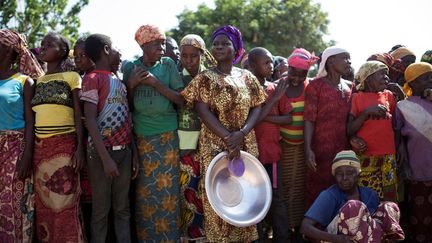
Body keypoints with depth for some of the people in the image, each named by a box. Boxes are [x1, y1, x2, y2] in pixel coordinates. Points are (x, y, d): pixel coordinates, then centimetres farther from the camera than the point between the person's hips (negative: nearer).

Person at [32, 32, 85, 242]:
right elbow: (33, 115, 14)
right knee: (43, 202, 8)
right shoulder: (38, 80, 14)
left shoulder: (72, 77, 0)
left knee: (64, 201, -3)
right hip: (40, 146, 5)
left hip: (64, 144, -5)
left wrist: (80, 147, -11)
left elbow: (78, 114, -3)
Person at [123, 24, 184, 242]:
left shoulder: (168, 65, 2)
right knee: (144, 190, 1)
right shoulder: (130, 67, 5)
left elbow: (181, 100, -3)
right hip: (140, 137, 1)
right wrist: (131, 84, -8)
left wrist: (156, 83, -13)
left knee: (166, 188, -1)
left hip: (167, 136, 0)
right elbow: (127, 104, 9)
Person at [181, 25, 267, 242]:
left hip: (246, 145, 3)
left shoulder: (247, 77, 9)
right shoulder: (205, 79, -1)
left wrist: (242, 133, -14)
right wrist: (228, 138, -19)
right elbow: (204, 112, -11)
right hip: (215, 147, -3)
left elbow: (257, 108, 4)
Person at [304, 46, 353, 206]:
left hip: (346, 150, 5)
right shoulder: (316, 86, -2)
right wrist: (308, 149, -17)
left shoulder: (350, 87, 14)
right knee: (318, 193, -3)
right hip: (322, 150, -5)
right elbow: (309, 119, -8)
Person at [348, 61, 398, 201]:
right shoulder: (357, 97, 3)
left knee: (389, 196, 1)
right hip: (366, 157, -3)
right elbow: (350, 130, -3)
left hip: (388, 155, 3)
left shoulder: (389, 95, 12)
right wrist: (366, 112, -12)